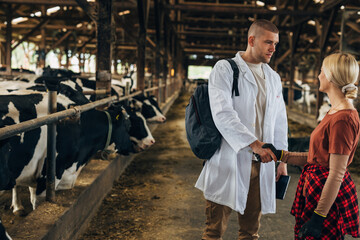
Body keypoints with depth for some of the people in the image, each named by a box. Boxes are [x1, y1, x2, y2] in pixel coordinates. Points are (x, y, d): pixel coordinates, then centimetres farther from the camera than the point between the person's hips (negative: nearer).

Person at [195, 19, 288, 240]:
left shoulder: (274, 78, 16)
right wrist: (253, 143, -26)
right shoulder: (225, 69, -4)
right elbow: (222, 114, -17)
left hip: (262, 164, 5)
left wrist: (282, 159, 13)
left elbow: (280, 121, 20)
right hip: (228, 162, -5)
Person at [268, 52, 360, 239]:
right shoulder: (335, 111, 10)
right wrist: (281, 155, 9)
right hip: (316, 186, 10)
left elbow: (336, 174, -23)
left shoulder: (343, 119, -22)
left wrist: (319, 216, -22)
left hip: (329, 195, -10)